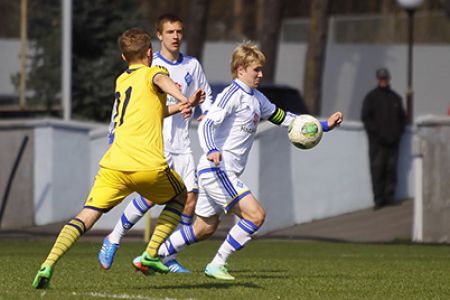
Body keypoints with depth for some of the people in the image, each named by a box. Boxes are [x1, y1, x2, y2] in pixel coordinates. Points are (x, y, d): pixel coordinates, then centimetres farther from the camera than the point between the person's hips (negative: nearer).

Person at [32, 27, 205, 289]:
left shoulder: (122, 81, 28)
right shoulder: (151, 73, 9)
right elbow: (162, 81, -18)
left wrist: (180, 107, 40)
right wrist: (185, 100, -35)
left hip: (114, 166, 4)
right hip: (149, 165, -4)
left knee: (86, 216, 0)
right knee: (180, 196, 25)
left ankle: (49, 264, -23)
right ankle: (151, 254, 12)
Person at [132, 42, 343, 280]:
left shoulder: (256, 99, 17)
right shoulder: (232, 95, -12)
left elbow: (280, 116, 28)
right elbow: (206, 124, -21)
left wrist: (323, 125, 24)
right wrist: (211, 151, -41)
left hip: (225, 174, 10)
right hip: (216, 170, -10)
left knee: (205, 229, 15)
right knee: (255, 215, -17)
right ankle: (217, 265, -11)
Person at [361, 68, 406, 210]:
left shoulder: (395, 97, 16)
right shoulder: (371, 97, 5)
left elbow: (402, 117, 20)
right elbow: (365, 117, -2)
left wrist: (398, 133, 4)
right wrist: (377, 133, -11)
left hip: (393, 140, 3)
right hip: (377, 140, -3)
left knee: (391, 168, 0)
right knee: (377, 168, -7)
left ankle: (389, 195, 6)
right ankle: (379, 199, -8)